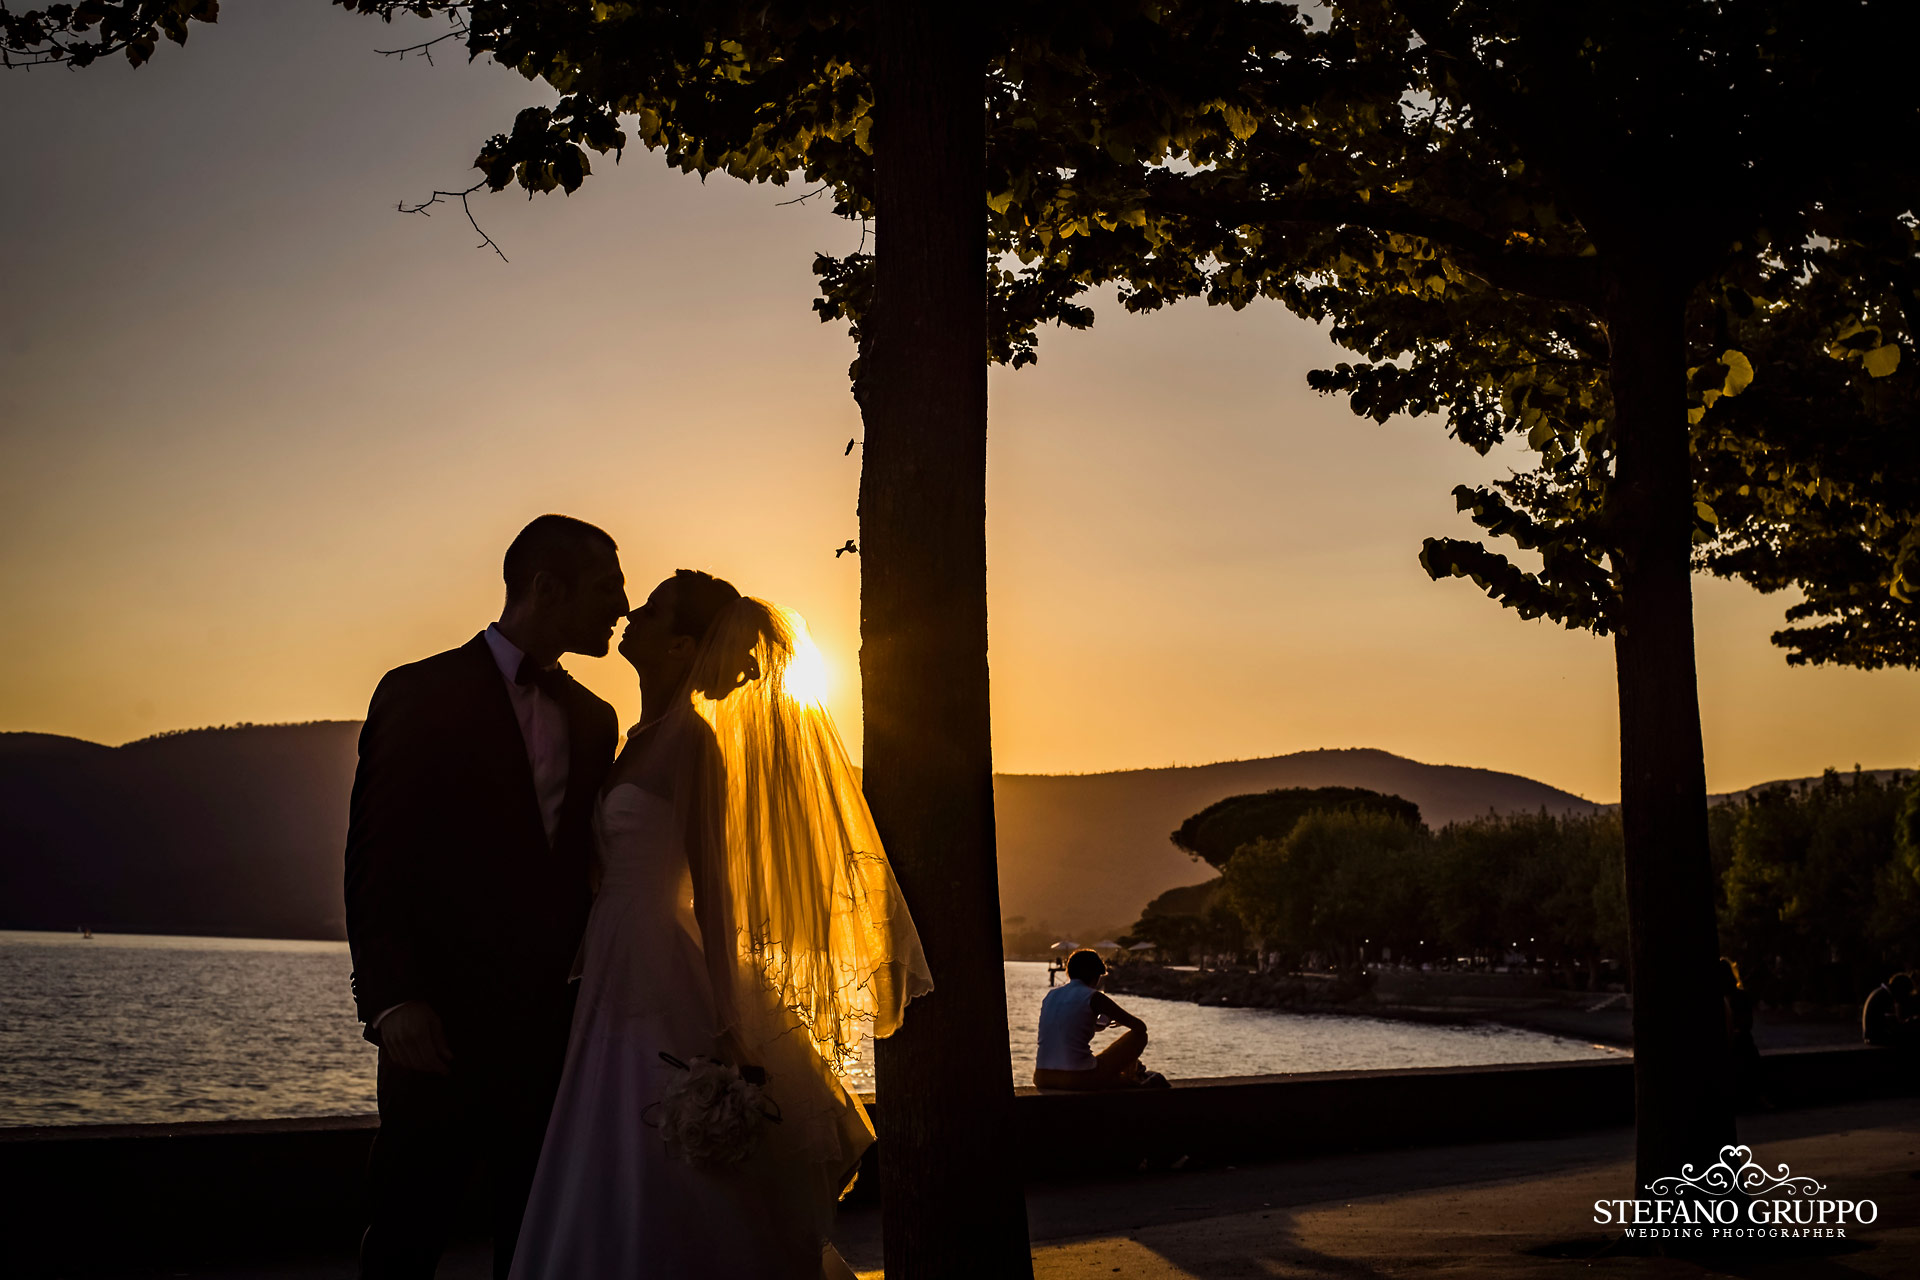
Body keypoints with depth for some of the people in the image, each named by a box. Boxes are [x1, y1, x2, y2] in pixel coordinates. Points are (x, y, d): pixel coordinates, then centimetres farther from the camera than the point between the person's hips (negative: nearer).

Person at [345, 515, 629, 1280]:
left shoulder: (593, 719, 15)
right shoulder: (421, 694, -2)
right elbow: (374, 863, -7)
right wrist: (394, 999, -16)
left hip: (551, 1026, 5)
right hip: (442, 1026, -5)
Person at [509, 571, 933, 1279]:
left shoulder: (690, 738, -12)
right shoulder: (649, 736, 14)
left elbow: (708, 884, -16)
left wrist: (713, 1036, -19)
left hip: (669, 996, -9)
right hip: (627, 988, 9)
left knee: (660, 1219, -4)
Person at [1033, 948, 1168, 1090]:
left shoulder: (1050, 995, 13)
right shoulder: (1094, 997, -4)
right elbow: (1140, 1026, 3)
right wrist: (1121, 1021, 25)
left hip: (1042, 1079, 6)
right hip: (1077, 1079, -6)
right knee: (1139, 1036, 11)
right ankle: (1130, 1080, 39)